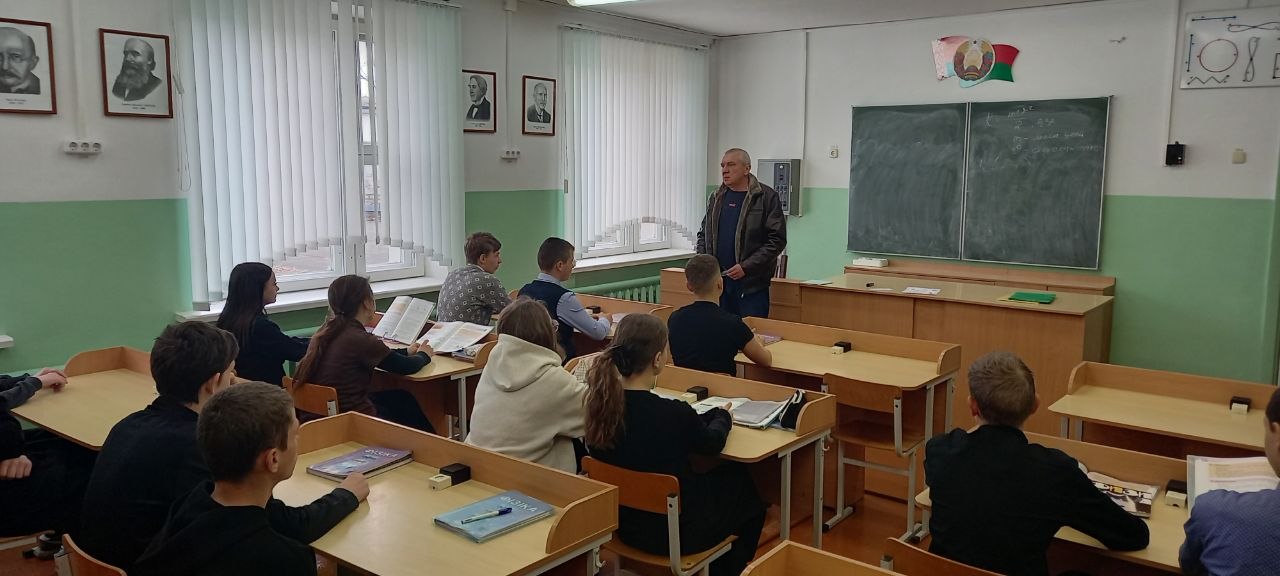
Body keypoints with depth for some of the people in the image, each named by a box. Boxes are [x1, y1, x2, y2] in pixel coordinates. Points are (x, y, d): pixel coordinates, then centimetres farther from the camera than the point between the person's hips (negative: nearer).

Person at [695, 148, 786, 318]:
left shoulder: (766, 197, -5)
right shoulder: (716, 197, 13)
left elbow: (777, 240, -10)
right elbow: (703, 234, 21)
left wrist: (746, 267, -16)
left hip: (751, 284, -5)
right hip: (718, 281, 5)